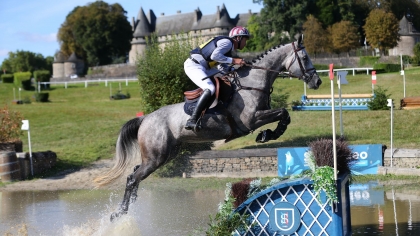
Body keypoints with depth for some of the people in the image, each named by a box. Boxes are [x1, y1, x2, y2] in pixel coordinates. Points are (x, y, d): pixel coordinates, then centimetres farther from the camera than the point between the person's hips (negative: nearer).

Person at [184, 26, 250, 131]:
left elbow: (222, 68, 17)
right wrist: (233, 60, -18)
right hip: (193, 65, -11)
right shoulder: (227, 42, -7)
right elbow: (214, 55, -22)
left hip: (202, 67, 11)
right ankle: (192, 121, -36)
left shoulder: (230, 49, 23)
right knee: (210, 89, -28)